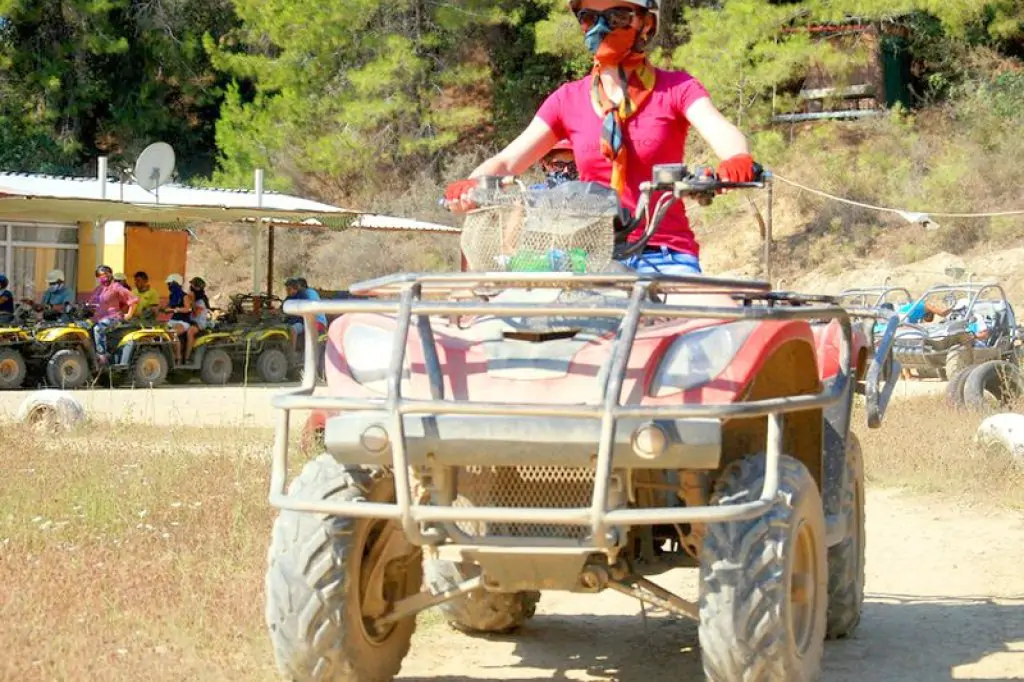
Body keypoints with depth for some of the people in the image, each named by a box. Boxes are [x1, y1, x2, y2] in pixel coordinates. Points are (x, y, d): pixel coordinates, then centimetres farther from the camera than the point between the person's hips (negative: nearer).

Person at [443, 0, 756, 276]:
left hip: (665, 257, -2)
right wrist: (471, 185, -18)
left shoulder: (676, 89, 7)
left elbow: (724, 134, -11)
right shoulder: (569, 100, 13)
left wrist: (737, 160, -36)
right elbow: (507, 161, 6)